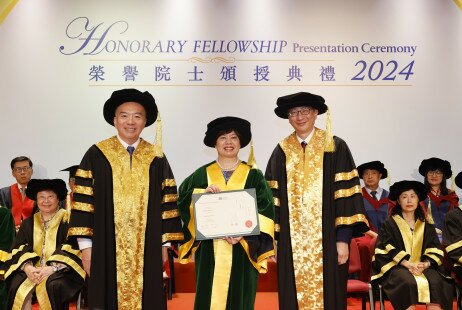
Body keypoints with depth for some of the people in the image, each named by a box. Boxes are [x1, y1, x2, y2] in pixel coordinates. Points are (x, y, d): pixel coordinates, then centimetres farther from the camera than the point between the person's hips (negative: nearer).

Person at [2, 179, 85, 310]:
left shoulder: (67, 220, 4)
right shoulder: (28, 223, 18)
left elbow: (73, 250, -6)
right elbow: (18, 248, 9)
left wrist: (52, 268, -19)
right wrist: (27, 267, -13)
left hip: (60, 270, -3)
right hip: (32, 269, 3)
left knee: (53, 285, -34)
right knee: (17, 285, -27)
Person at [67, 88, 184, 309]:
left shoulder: (156, 158, 6)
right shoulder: (96, 155, 1)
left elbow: (167, 204, 7)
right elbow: (83, 202, -1)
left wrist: (164, 243, 3)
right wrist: (86, 245, -5)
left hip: (147, 251, 2)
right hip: (107, 250, -1)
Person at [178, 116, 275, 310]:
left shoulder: (254, 176, 4)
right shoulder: (201, 175, 8)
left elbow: (265, 210, -3)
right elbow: (183, 203, 2)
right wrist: (202, 196, -17)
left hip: (243, 250, 0)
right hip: (209, 250, 1)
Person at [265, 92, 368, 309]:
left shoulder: (335, 147, 0)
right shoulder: (282, 151, 8)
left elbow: (346, 194, -4)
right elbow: (273, 197, 6)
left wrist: (343, 239, -11)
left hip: (326, 240, -2)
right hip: (291, 242, 2)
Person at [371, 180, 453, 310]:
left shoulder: (426, 226, 21)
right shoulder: (389, 224, 9)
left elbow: (435, 250, 13)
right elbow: (385, 248, -2)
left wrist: (426, 263, -9)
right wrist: (407, 264, -14)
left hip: (422, 266, 3)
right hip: (397, 266, -3)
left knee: (436, 282, -30)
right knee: (409, 282, -36)